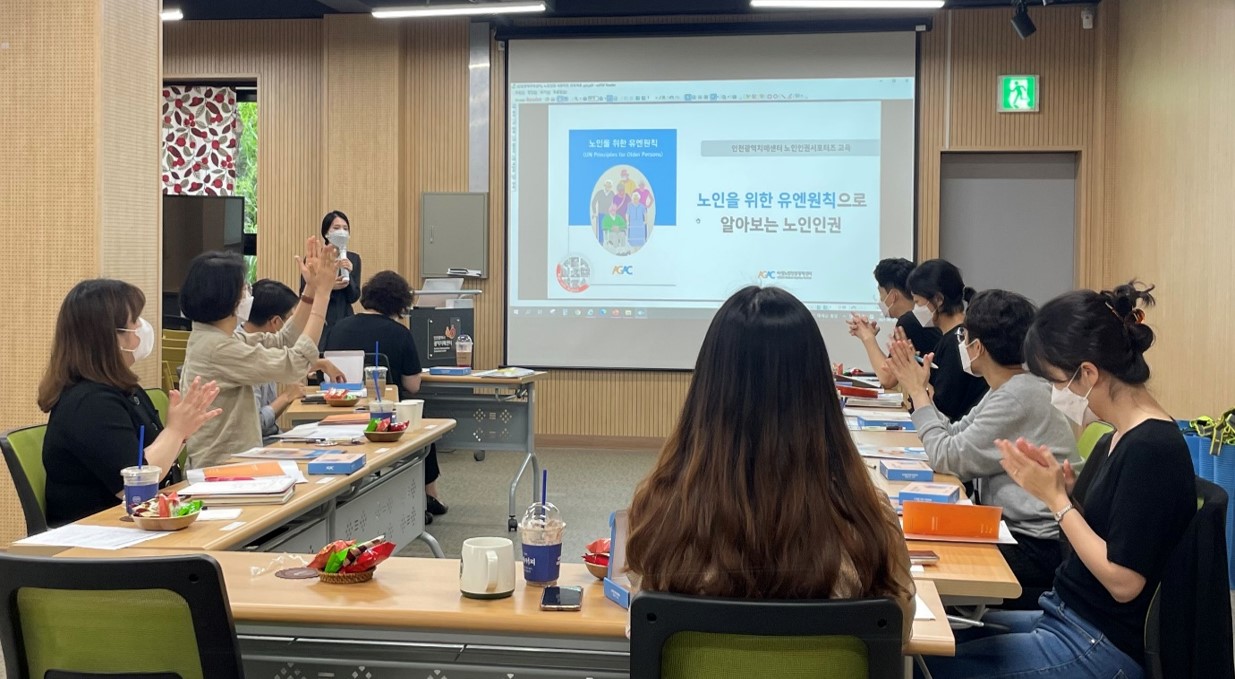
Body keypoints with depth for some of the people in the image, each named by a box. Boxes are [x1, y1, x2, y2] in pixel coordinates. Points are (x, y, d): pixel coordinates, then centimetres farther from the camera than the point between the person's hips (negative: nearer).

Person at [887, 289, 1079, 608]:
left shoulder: (1018, 398, -20)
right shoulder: (1010, 390, 11)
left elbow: (947, 458, -17)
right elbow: (954, 435, 12)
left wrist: (918, 392, -7)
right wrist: (918, 388, 10)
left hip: (1041, 548, -9)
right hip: (1017, 531, 9)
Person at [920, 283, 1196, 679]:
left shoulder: (1152, 448, -21)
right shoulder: (1119, 438, 7)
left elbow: (1123, 581, -22)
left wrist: (1055, 497, -16)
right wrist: (1061, 485, -5)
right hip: (1066, 618, 9)